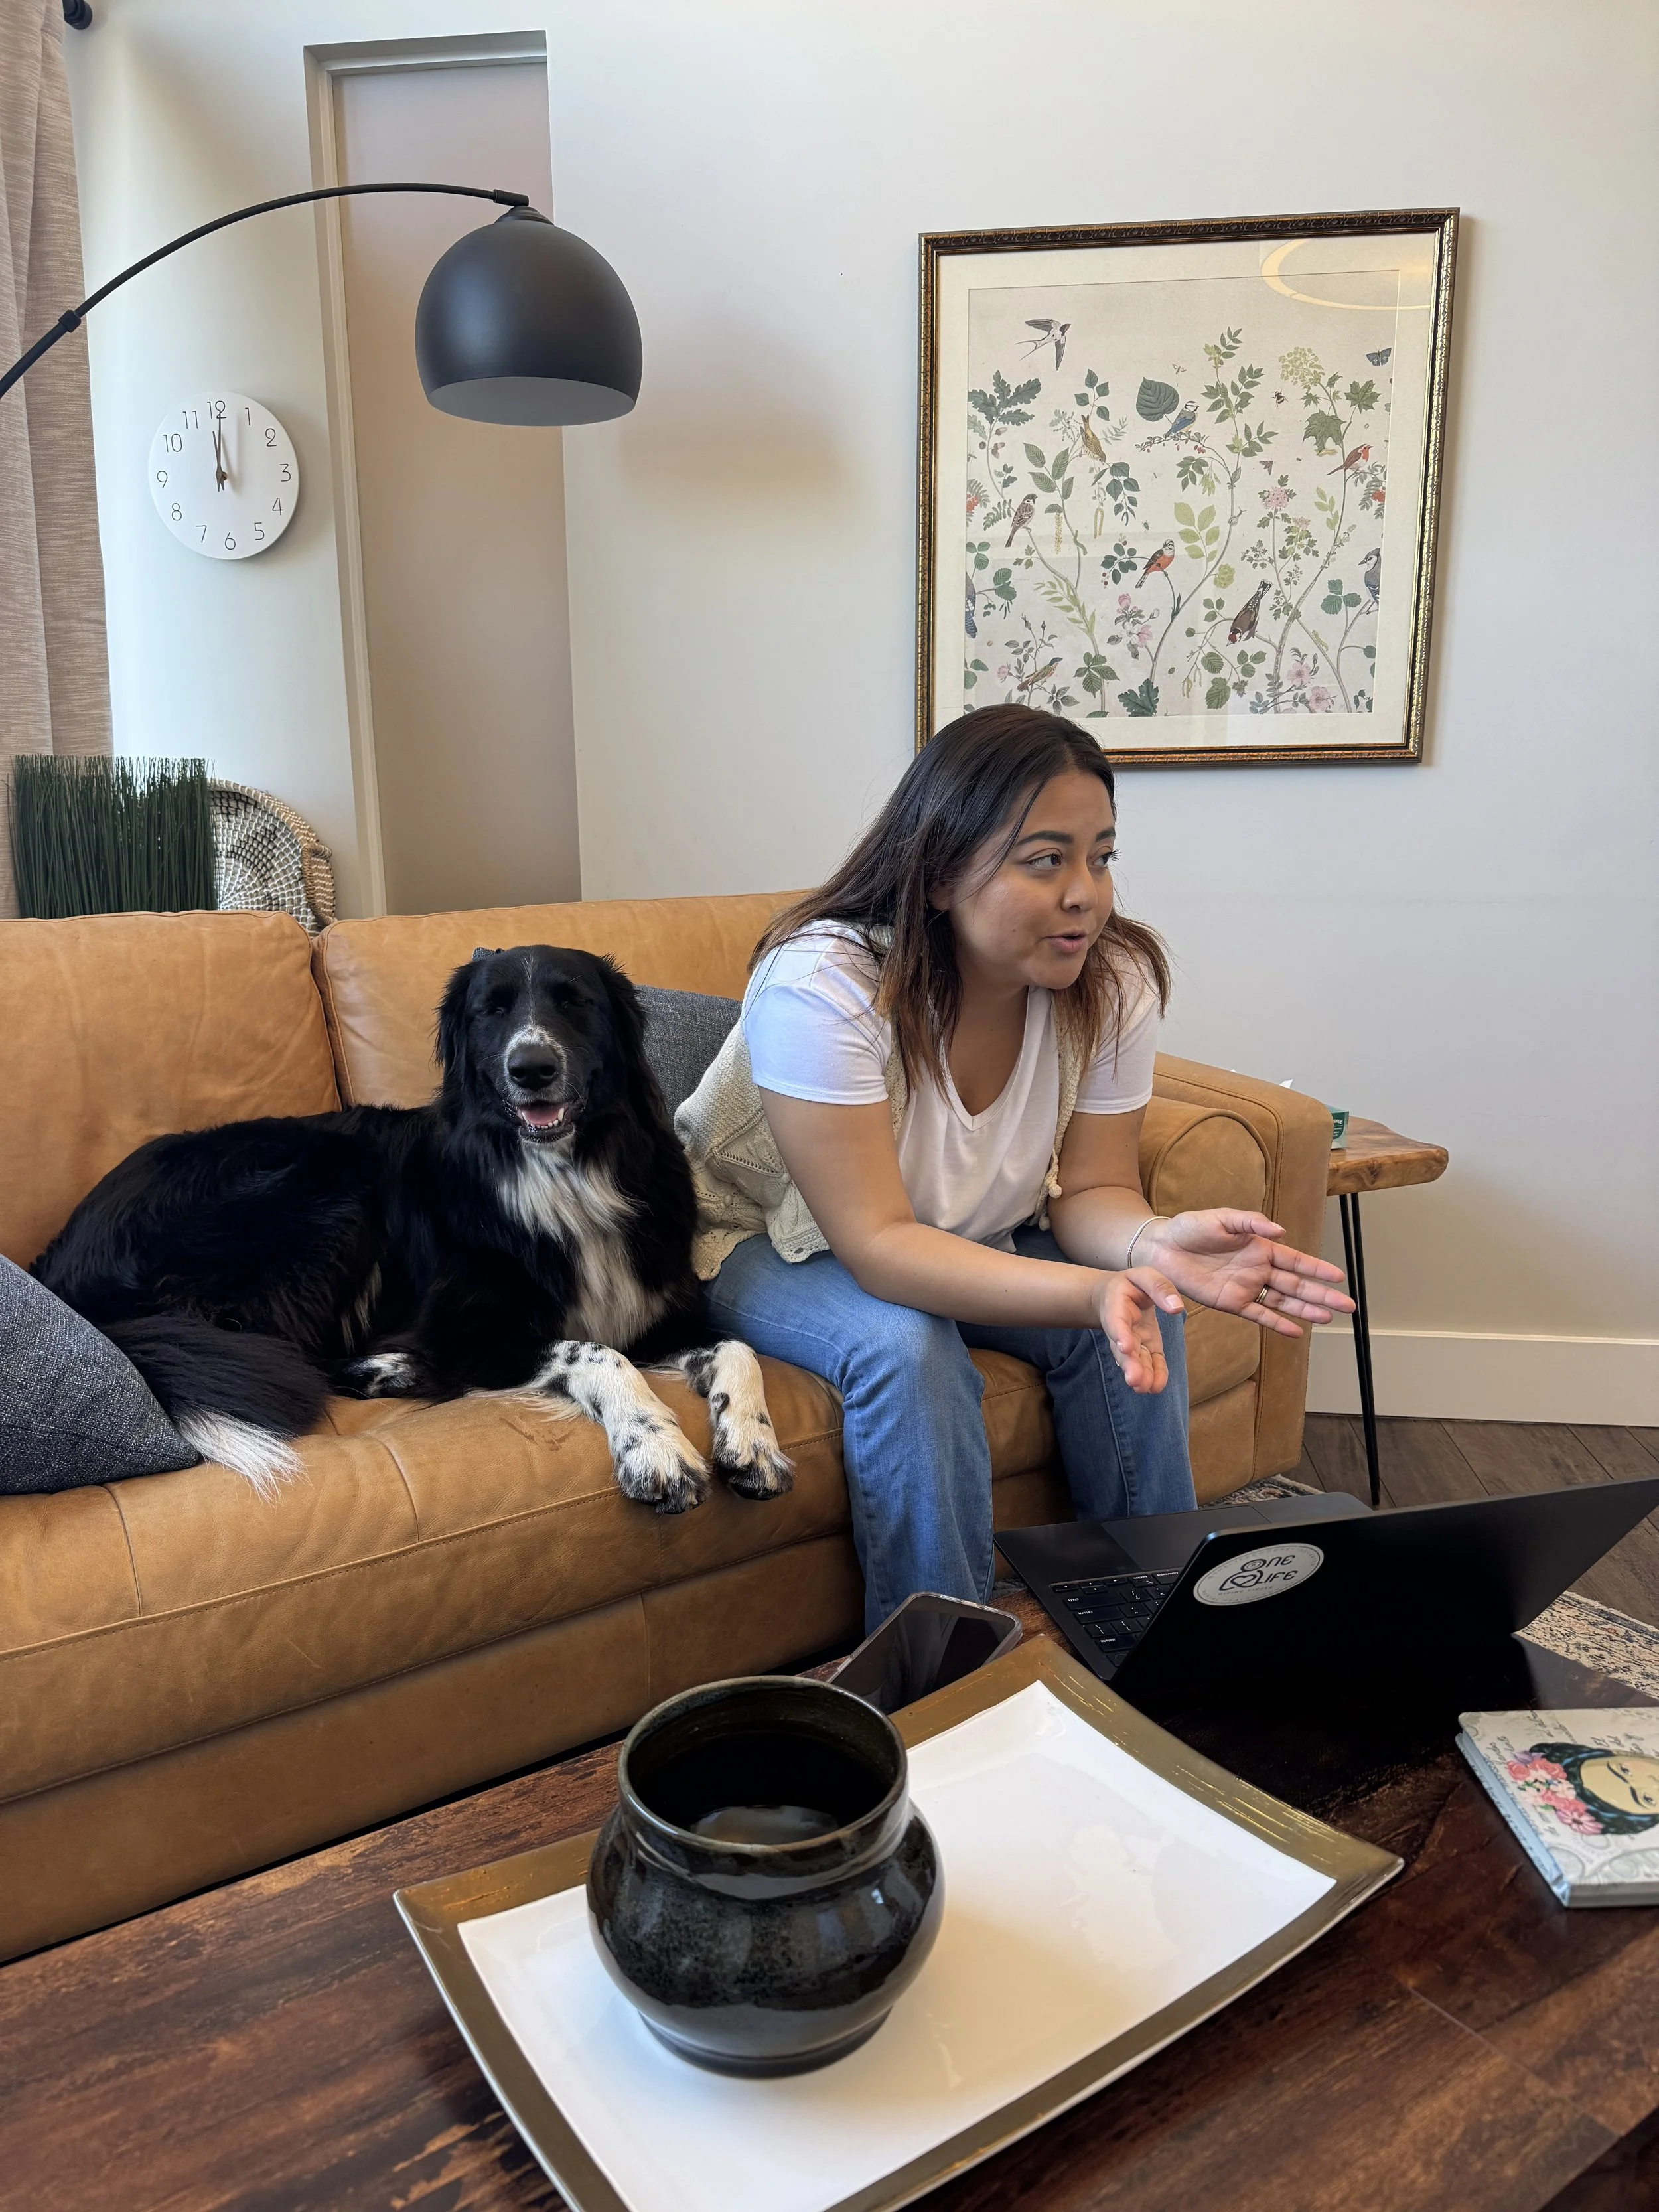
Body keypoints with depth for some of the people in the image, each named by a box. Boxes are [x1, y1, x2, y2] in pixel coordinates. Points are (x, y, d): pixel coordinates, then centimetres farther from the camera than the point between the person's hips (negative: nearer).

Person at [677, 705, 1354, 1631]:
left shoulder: (1116, 980, -15)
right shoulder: (822, 984, -32)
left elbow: (1091, 1190, -11)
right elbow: (879, 1246, -35)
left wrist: (1155, 1243, -36)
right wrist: (1091, 1291, -49)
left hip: (968, 1237, 5)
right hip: (765, 1239, -4)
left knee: (1142, 1317, -18)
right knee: (907, 1350, -34)